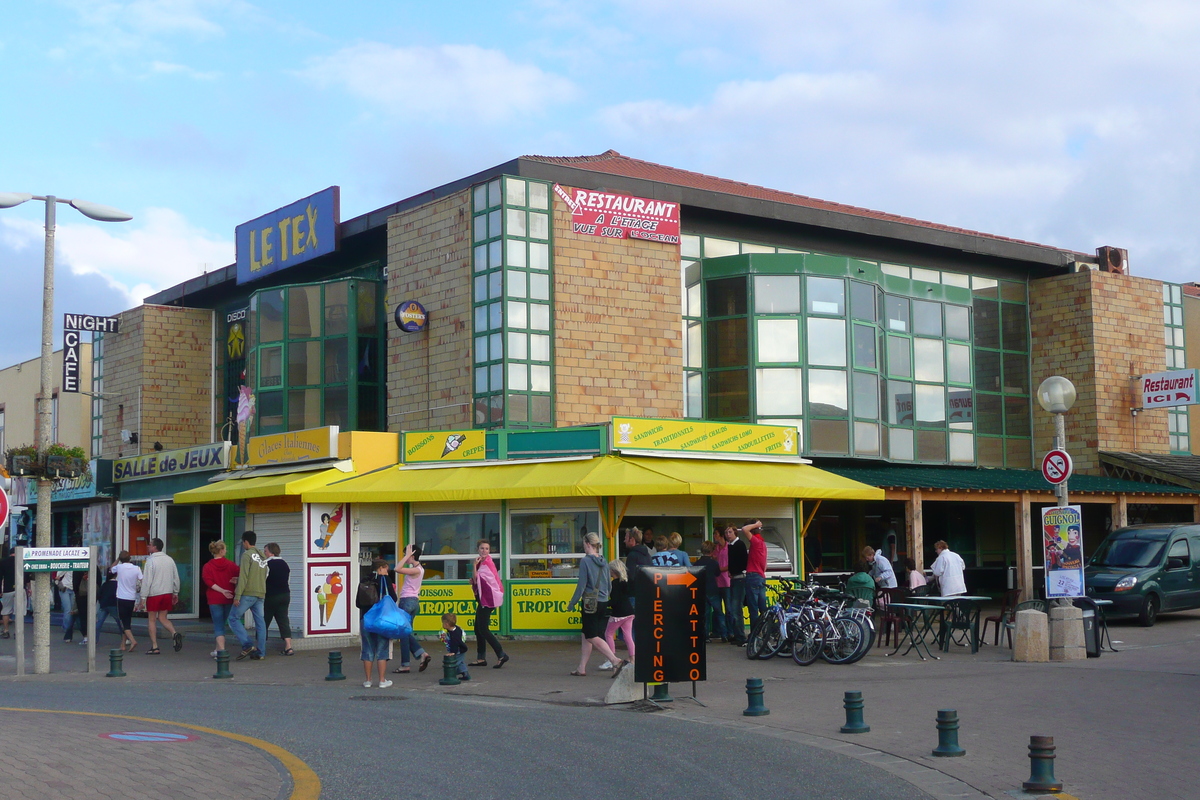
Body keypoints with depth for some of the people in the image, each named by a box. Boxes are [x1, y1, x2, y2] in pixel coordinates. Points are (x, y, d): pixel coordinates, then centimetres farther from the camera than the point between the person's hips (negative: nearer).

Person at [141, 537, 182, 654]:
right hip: (167, 593, 5)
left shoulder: (150, 561, -10)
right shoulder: (170, 560, 8)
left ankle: (154, 647, 4)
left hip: (154, 594, -5)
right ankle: (175, 634, -12)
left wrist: (143, 596, -9)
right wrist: (175, 593, 20)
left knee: (152, 620, 5)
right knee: (163, 618, 14)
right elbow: (176, 578, 12)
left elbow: (147, 580, -13)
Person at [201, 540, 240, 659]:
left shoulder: (207, 566, -4)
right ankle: (218, 650, 25)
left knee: (218, 625, -1)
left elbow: (208, 582, -15)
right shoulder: (231, 565, 0)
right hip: (229, 600, 2)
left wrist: (222, 590, -17)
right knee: (221, 624, 17)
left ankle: (222, 651, -14)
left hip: (214, 600, -2)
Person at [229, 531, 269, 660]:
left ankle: (247, 645, -8)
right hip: (260, 594, 7)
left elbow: (243, 576, -13)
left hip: (248, 593, -7)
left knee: (234, 618, 2)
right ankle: (260, 652, 4)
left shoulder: (247, 555, -8)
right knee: (260, 622, 6)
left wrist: (237, 595, -13)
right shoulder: (263, 557, 15)